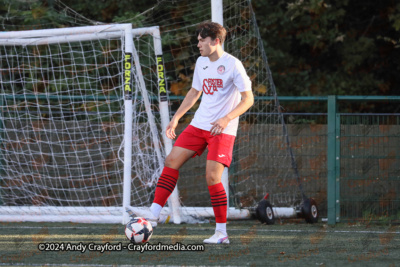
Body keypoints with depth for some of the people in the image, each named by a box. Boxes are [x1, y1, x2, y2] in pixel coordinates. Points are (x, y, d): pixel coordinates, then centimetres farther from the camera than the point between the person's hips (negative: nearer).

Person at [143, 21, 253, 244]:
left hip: (222, 130, -7)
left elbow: (248, 99, -13)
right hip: (199, 125, 7)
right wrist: (176, 118, 17)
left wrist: (226, 119, -25)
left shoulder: (233, 65, -12)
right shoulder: (201, 63, 10)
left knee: (212, 177, -14)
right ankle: (155, 212, 1)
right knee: (172, 161, -4)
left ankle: (222, 232, -5)